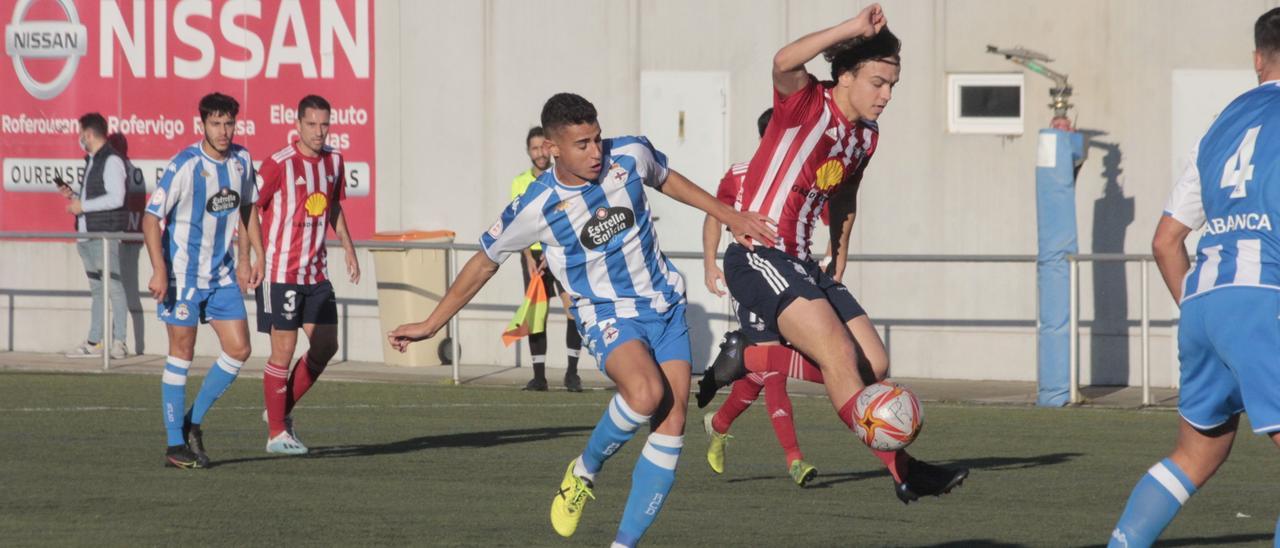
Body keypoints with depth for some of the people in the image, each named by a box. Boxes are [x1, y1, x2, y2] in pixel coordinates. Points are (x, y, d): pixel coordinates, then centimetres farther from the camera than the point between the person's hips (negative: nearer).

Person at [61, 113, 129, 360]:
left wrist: (83, 206, -15)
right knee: (96, 288, 11)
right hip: (88, 234, 10)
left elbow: (115, 198, -19)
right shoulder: (91, 161, 20)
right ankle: (94, 342, 12)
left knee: (113, 285, -8)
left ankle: (119, 341, -8)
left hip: (106, 234, -10)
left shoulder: (111, 161, -10)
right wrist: (73, 196, 13)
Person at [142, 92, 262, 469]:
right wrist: (159, 271, -25)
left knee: (239, 350, 1)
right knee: (182, 353, -2)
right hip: (183, 274, -6)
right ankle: (175, 446, 5)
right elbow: (151, 218, -17)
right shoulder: (185, 165, -17)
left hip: (222, 275, 6)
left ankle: (193, 423, 16)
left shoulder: (242, 161, 2)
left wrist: (245, 258, 17)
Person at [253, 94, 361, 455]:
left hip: (316, 272, 7)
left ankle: (282, 410, 22)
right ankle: (276, 433, 4)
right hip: (281, 273, -7)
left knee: (326, 346, 5)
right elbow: (250, 209, -10)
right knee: (284, 350, -4)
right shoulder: (279, 164, -13)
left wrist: (348, 249, 19)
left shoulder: (334, 161, 7)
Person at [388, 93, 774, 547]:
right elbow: (485, 262, -1)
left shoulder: (631, 155, -8)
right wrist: (430, 325, 4)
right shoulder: (536, 207, -16)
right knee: (645, 393, -34)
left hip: (664, 303, 4)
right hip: (607, 314, -4)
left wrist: (728, 215, 19)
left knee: (673, 421, -8)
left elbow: (666, 180, 17)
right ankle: (584, 471, -6)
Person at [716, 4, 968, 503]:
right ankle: (902, 471, -23)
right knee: (839, 354, -21)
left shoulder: (866, 137, 13)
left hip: (800, 264, 9)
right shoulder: (808, 105, -10)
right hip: (758, 256, -9)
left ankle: (748, 359, 16)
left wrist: (838, 268, 26)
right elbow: (784, 63, -33)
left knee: (874, 365, 3)